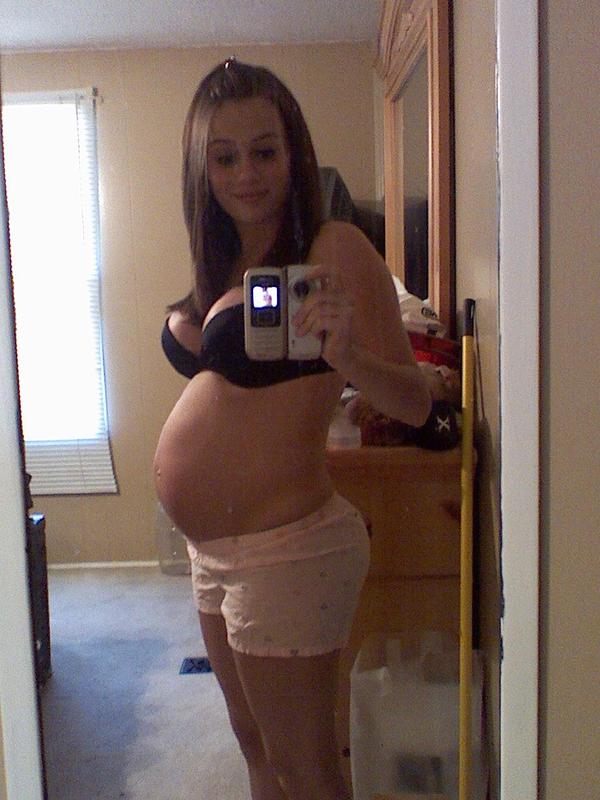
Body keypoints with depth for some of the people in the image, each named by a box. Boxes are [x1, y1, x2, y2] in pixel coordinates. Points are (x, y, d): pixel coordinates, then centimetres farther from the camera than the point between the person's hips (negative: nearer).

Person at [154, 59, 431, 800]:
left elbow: (414, 403, -21)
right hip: (214, 550, 8)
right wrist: (185, 319, 5)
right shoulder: (225, 262, 8)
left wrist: (345, 356, -36)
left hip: (284, 550, -8)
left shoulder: (334, 248, -15)